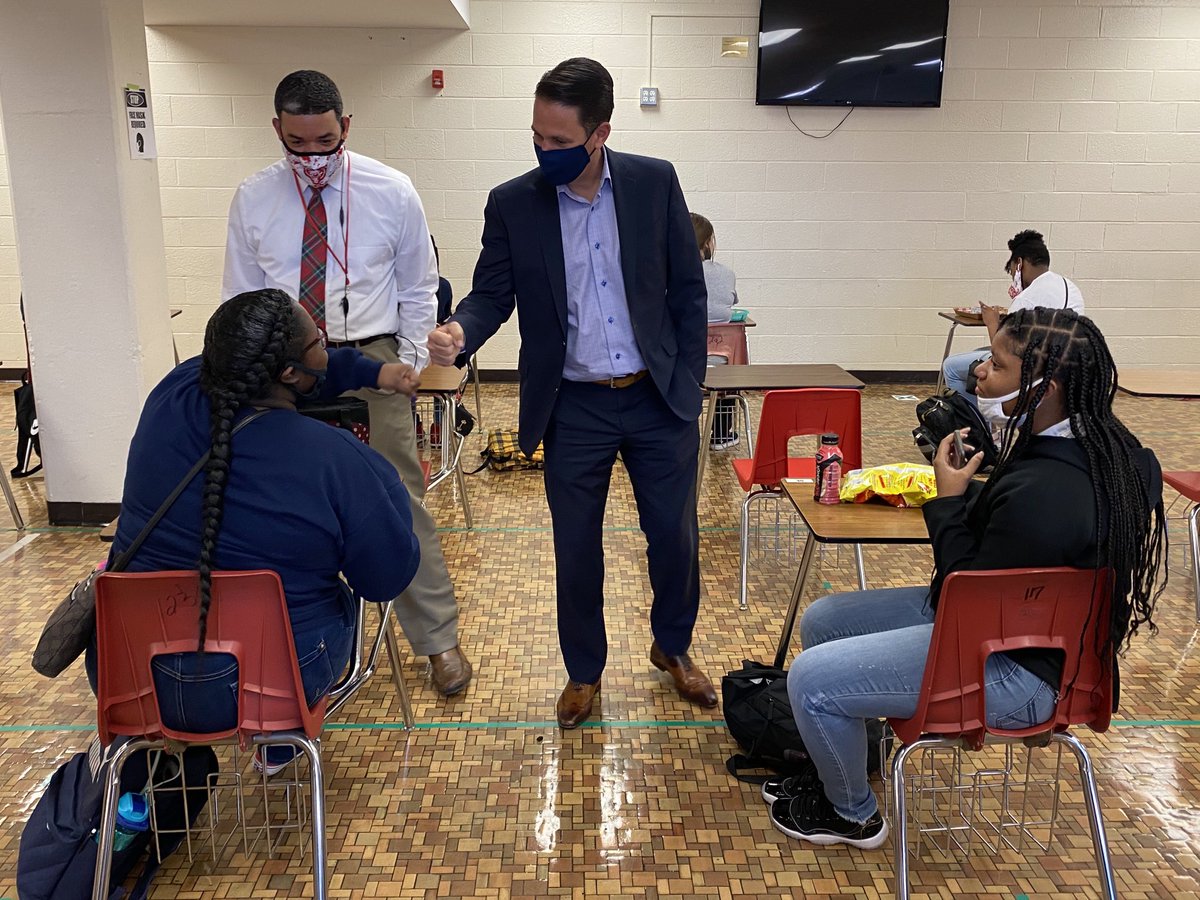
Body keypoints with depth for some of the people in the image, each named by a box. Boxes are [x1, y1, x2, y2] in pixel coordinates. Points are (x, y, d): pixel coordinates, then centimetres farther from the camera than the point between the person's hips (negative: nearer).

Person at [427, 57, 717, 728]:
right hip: (573, 409, 0)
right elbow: (493, 293, 0)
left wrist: (689, 384, -1)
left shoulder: (655, 183, -4)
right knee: (576, 548, 10)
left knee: (676, 535, 12)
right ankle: (584, 671, 33)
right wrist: (460, 331, -23)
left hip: (659, 399, 1)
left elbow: (688, 289, 1)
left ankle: (673, 647, 40)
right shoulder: (512, 203, -5)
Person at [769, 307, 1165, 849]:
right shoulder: (1091, 445, -3)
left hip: (1015, 666, -10)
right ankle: (839, 764, 32)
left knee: (811, 680, -13)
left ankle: (852, 816, 15)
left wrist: (949, 500, -16)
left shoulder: (1046, 492, -33)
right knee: (821, 621, 14)